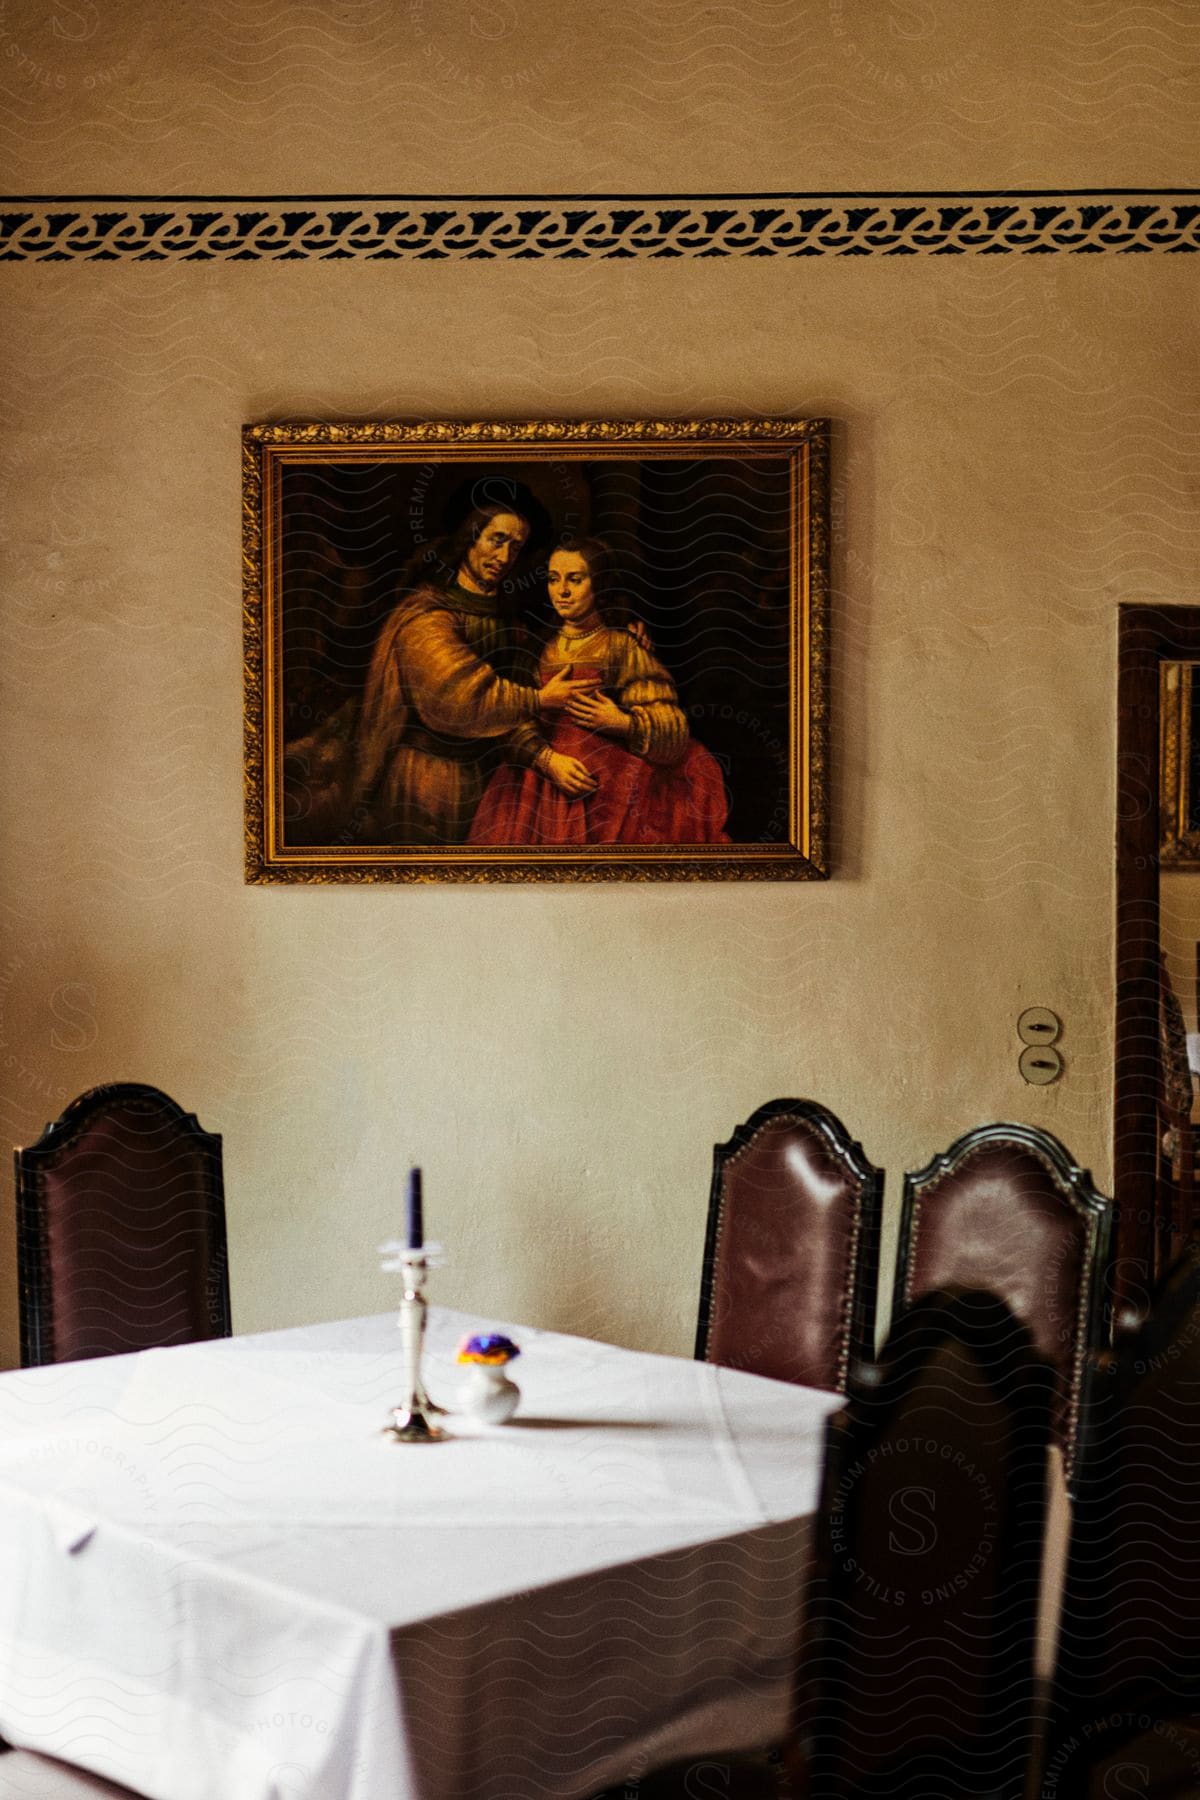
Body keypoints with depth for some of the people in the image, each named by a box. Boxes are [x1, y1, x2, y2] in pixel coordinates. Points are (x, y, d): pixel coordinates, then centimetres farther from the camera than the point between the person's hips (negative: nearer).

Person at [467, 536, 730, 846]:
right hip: (546, 786, 2)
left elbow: (673, 730, -3)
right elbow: (515, 723, 1)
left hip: (613, 791, -2)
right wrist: (549, 759, -17)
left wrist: (624, 723, -21)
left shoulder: (622, 646, 1)